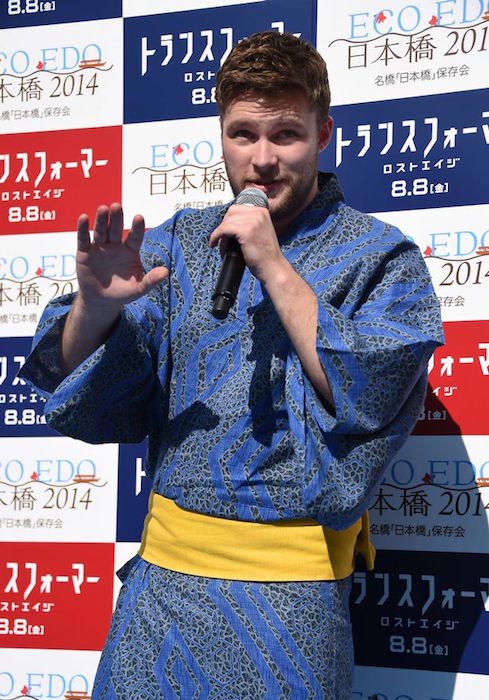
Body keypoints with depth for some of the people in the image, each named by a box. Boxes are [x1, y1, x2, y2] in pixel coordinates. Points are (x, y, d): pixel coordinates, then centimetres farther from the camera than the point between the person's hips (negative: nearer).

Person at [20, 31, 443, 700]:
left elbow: (371, 400, -18)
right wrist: (95, 306, -20)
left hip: (289, 590, -3)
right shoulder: (179, 242, 6)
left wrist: (274, 265, -19)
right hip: (164, 568, 4)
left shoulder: (380, 255, -4)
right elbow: (84, 405, 1)